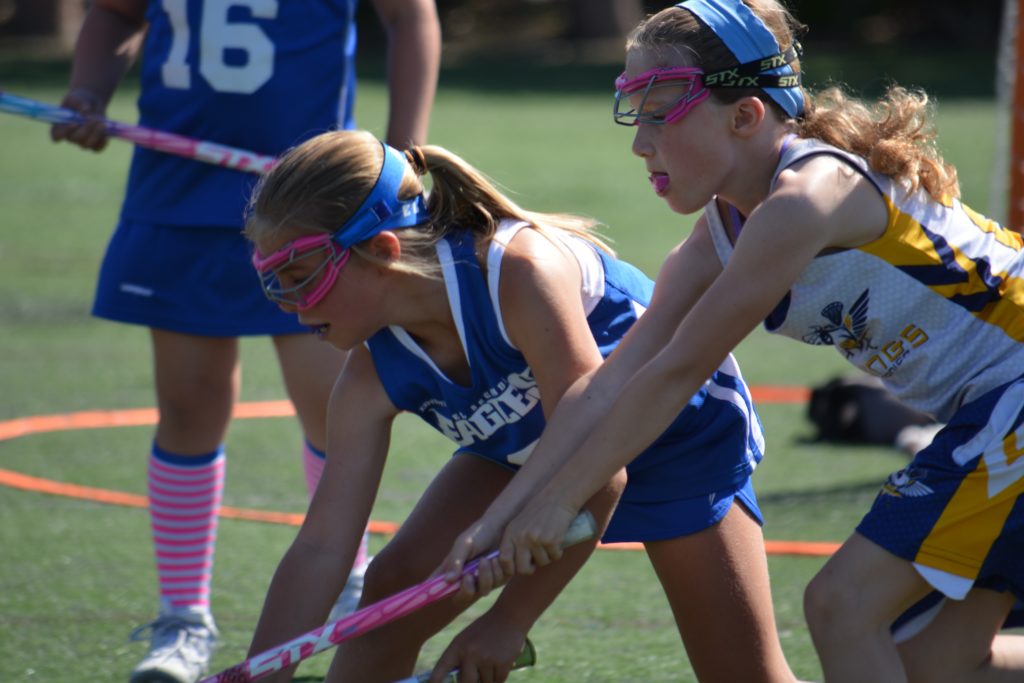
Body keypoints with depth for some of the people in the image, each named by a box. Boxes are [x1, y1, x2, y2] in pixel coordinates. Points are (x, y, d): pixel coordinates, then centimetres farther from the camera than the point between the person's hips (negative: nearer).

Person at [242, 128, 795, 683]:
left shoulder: (521, 271, -41)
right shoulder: (374, 377, -22)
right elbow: (321, 548, -19)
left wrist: (509, 621, -35)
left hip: (682, 433, -5)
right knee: (394, 590, -10)